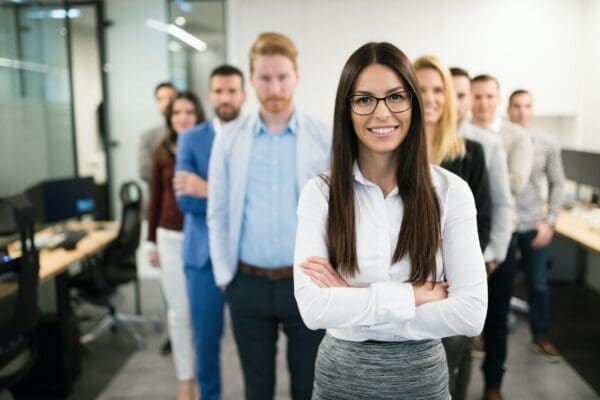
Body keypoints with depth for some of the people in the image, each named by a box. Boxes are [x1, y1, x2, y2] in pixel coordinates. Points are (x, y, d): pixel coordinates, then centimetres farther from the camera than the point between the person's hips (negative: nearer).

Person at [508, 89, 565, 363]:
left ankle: (540, 337, 27)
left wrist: (550, 221, 0)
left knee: (538, 284, 11)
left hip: (534, 225, 2)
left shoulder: (547, 146, 2)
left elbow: (556, 184, 8)